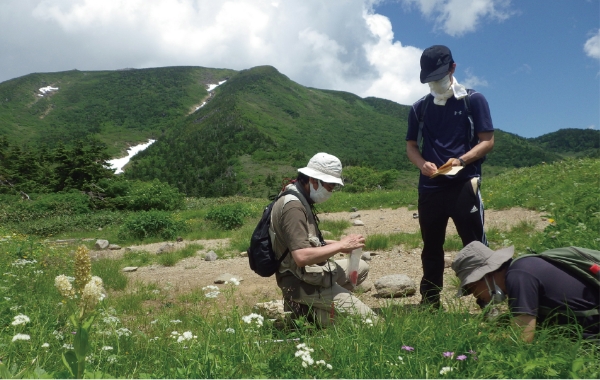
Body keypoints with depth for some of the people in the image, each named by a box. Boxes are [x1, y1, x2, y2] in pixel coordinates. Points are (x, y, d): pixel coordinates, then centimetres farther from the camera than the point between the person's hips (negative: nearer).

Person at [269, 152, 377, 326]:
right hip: (304, 283, -10)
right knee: (369, 320, -7)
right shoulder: (293, 206, -23)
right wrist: (340, 246, -22)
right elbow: (302, 256, -30)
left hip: (312, 272, 10)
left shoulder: (300, 200, 9)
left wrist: (337, 243, 1)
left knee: (361, 268, 26)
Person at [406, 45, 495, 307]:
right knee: (431, 248, 11)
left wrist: (461, 160, -17)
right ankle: (429, 302, 22)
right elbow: (411, 145, 14)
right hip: (429, 187, 4)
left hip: (464, 184, -3)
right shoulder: (419, 108, 14)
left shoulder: (473, 100, 4)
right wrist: (422, 164, -8)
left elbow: (487, 141, 0)